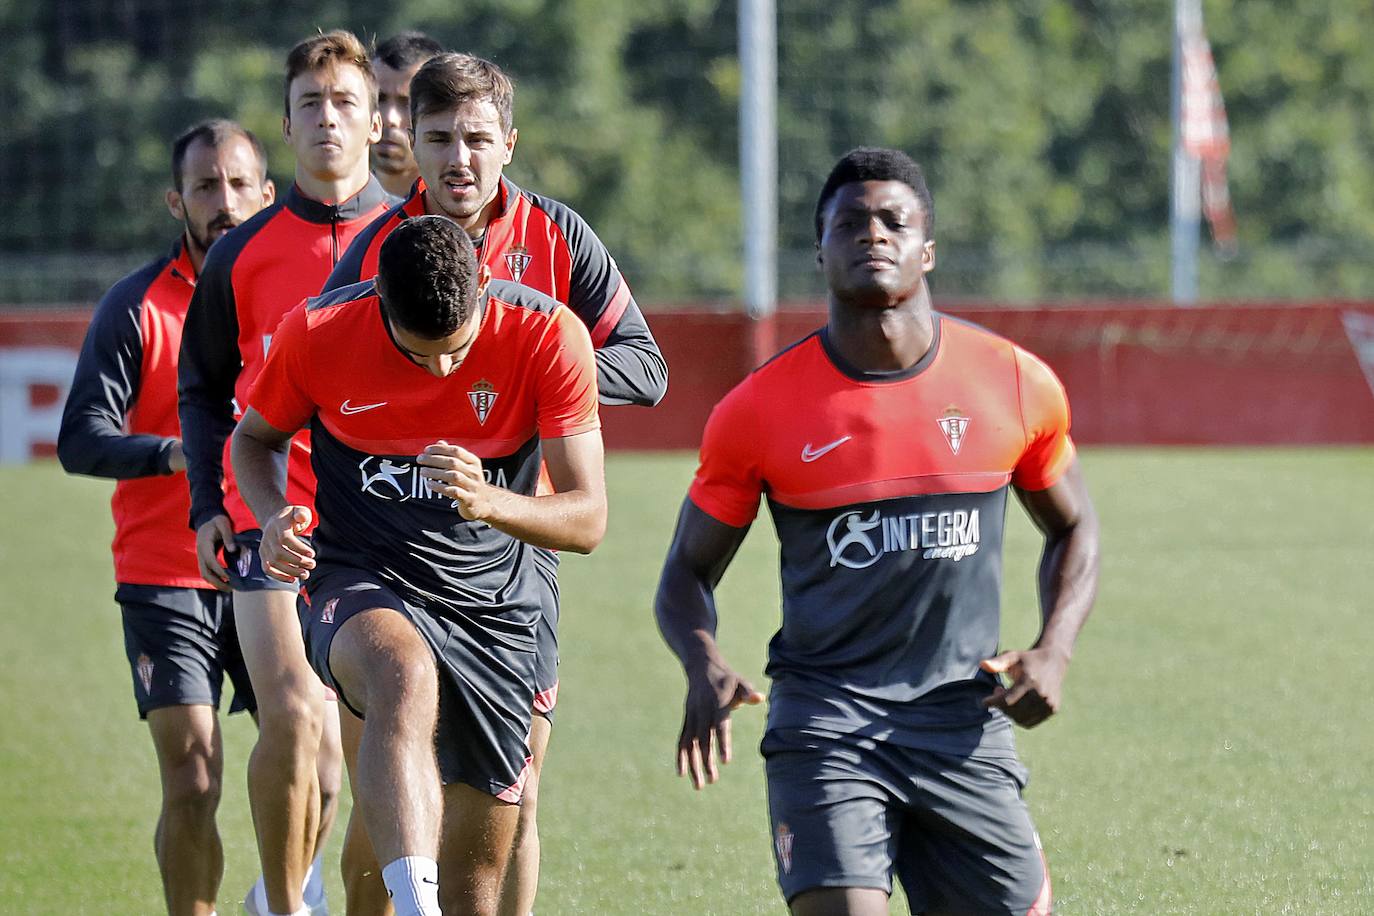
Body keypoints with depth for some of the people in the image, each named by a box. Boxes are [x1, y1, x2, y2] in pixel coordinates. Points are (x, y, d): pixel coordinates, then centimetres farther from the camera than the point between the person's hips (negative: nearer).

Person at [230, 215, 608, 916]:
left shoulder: (549, 338, -14)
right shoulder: (317, 334, -12)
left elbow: (587, 520, -13)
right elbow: (256, 438, 9)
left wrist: (488, 502, -33)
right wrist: (273, 514, -14)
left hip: (495, 608, 2)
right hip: (365, 590, -2)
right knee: (406, 679, -39)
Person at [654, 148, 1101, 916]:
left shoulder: (1017, 385, 2)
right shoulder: (759, 410, -2)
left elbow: (1074, 529, 18)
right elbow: (688, 572, 7)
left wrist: (1053, 652, 0)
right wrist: (705, 667, -15)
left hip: (965, 726, 2)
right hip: (823, 716, -2)